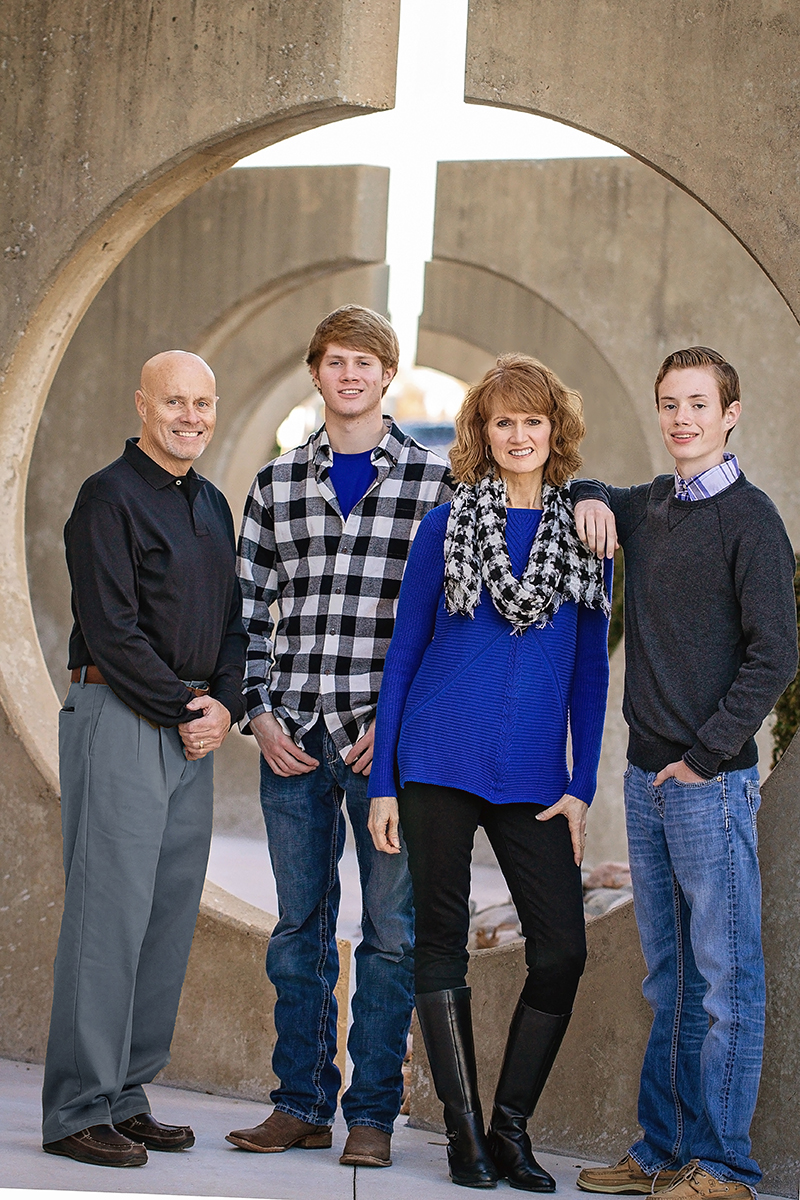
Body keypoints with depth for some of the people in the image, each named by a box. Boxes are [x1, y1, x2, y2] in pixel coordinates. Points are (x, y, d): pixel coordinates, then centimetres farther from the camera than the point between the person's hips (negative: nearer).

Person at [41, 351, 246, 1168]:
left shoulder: (212, 506, 17)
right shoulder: (109, 498, -8)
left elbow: (232, 619, 19)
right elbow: (110, 629, -14)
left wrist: (224, 705, 2)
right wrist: (181, 714, -11)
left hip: (193, 728, 8)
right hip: (120, 721, -8)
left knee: (170, 916, 7)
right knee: (109, 914, -8)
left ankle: (127, 1095, 15)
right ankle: (77, 1111, -3)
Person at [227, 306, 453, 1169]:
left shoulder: (436, 482, 2)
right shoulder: (277, 484, 11)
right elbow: (247, 610, 13)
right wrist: (259, 713, 1)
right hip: (294, 738, 3)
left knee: (390, 927, 0)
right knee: (300, 926, 9)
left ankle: (372, 1112, 10)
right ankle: (302, 1104, 19)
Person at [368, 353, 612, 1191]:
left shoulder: (584, 535, 9)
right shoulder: (446, 527, 4)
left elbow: (590, 672, 11)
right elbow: (403, 655, 5)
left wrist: (582, 787, 3)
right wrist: (382, 782, 1)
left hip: (533, 776, 2)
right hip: (439, 761, -2)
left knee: (562, 949, -5)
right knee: (442, 942, 2)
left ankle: (510, 1127, 10)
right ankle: (463, 1132, 11)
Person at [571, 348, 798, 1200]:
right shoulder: (645, 508, 12)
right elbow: (584, 496, 34)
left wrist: (706, 755, -14)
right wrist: (589, 498, 10)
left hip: (712, 780, -7)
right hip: (646, 778, 7)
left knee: (724, 980, -3)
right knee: (669, 982, 13)